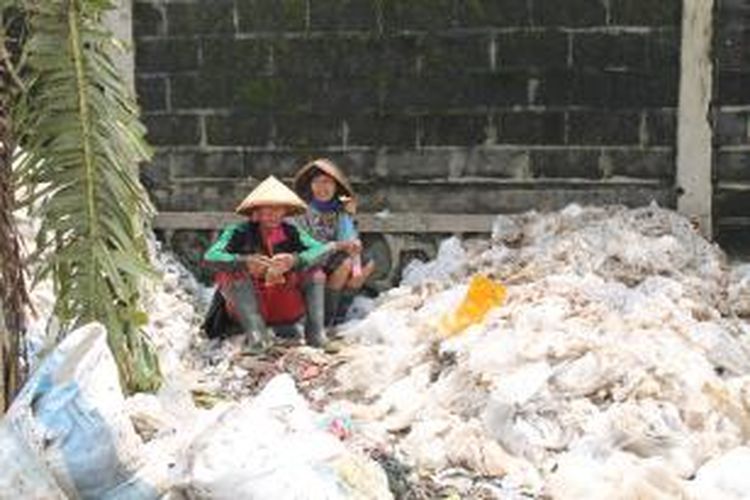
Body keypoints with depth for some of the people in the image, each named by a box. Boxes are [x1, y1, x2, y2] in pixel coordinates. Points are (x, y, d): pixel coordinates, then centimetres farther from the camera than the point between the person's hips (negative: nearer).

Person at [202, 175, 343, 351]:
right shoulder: (240, 233, -7)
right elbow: (210, 258, -21)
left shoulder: (291, 233, 1)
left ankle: (315, 333, -23)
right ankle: (255, 332, -38)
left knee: (315, 275, -13)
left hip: (284, 310, 2)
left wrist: (296, 260, -35)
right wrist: (244, 261, -39)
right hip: (246, 305, -2)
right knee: (229, 274, -27)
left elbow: (320, 250, -14)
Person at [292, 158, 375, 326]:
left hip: (329, 260, 7)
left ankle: (339, 315, -4)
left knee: (368, 264, -3)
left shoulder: (340, 211, 2)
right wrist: (340, 245, -28)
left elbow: (352, 240, -8)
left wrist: (357, 265, -26)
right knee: (345, 263, -26)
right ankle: (326, 320, -17)